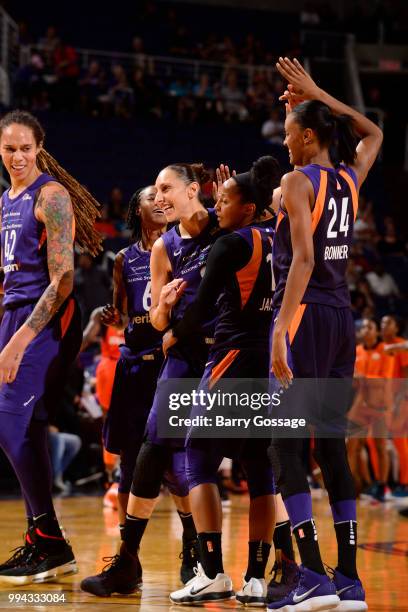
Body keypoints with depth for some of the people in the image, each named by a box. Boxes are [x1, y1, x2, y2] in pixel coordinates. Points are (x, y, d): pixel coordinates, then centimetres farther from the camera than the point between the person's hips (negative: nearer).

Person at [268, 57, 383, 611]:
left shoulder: (298, 182, -8)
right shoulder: (351, 178, 11)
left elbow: (303, 259, -19)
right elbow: (374, 134, 33)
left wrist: (281, 329, -24)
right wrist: (316, 94, 31)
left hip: (306, 316, -7)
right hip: (342, 318, 7)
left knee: (286, 447, -6)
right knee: (332, 447, 10)